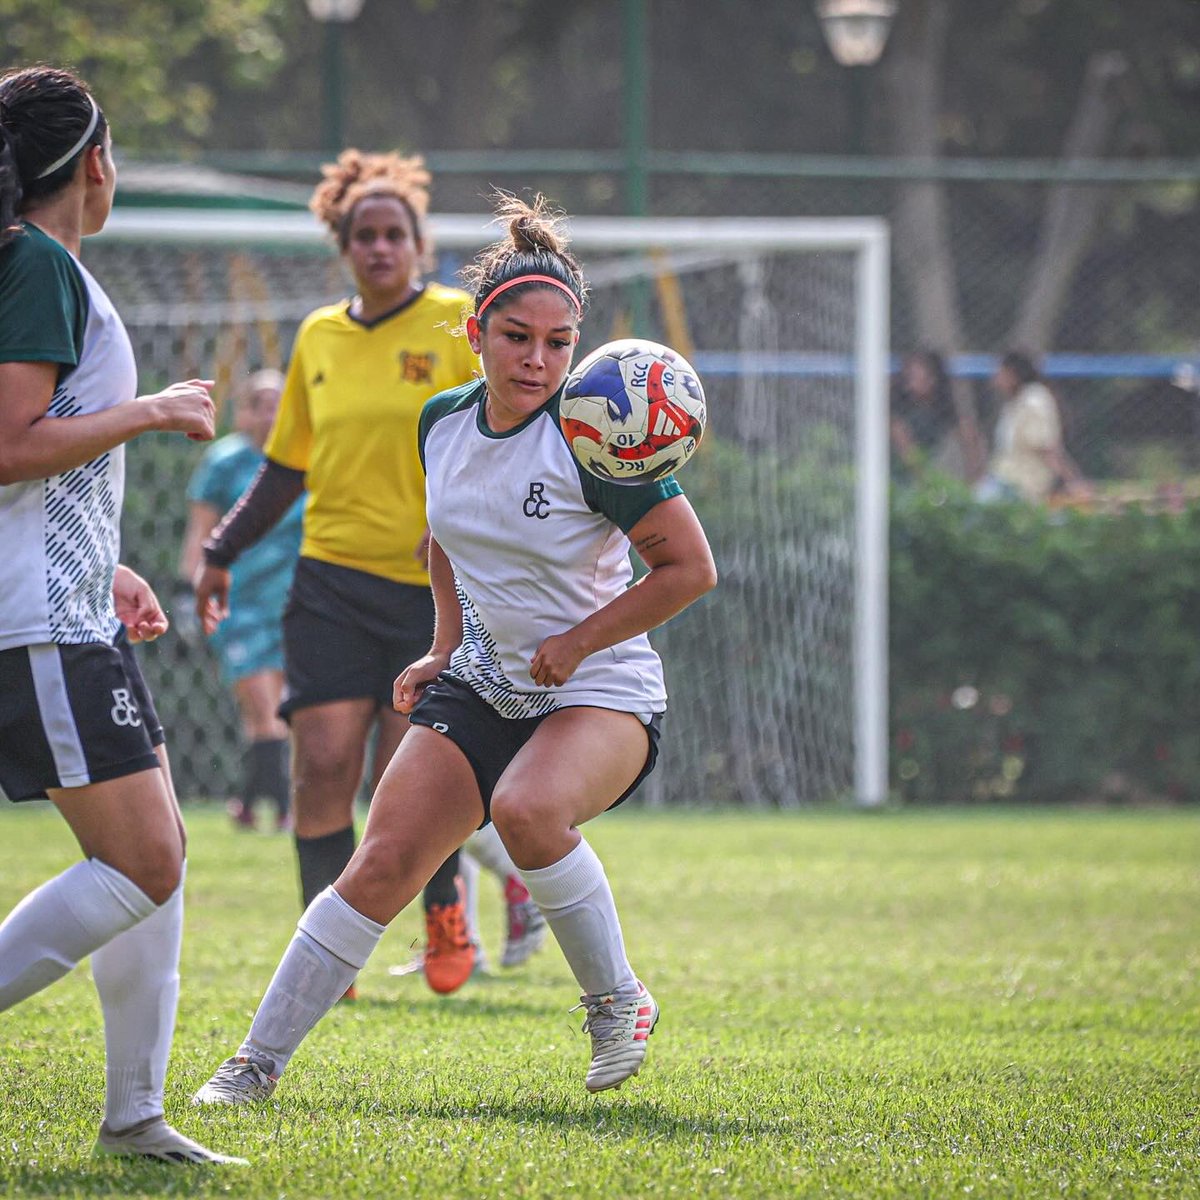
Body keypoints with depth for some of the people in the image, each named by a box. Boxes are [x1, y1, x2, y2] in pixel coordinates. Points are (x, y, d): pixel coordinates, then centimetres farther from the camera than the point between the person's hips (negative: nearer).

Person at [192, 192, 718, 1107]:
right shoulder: (444, 423, 2)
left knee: (528, 807, -35)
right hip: (483, 684, 5)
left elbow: (691, 567, -13)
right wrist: (447, 647, 14)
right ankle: (259, 1062, 1)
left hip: (602, 690, -5)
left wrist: (578, 642, -15)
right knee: (382, 864, -7)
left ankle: (619, 1001, -12)